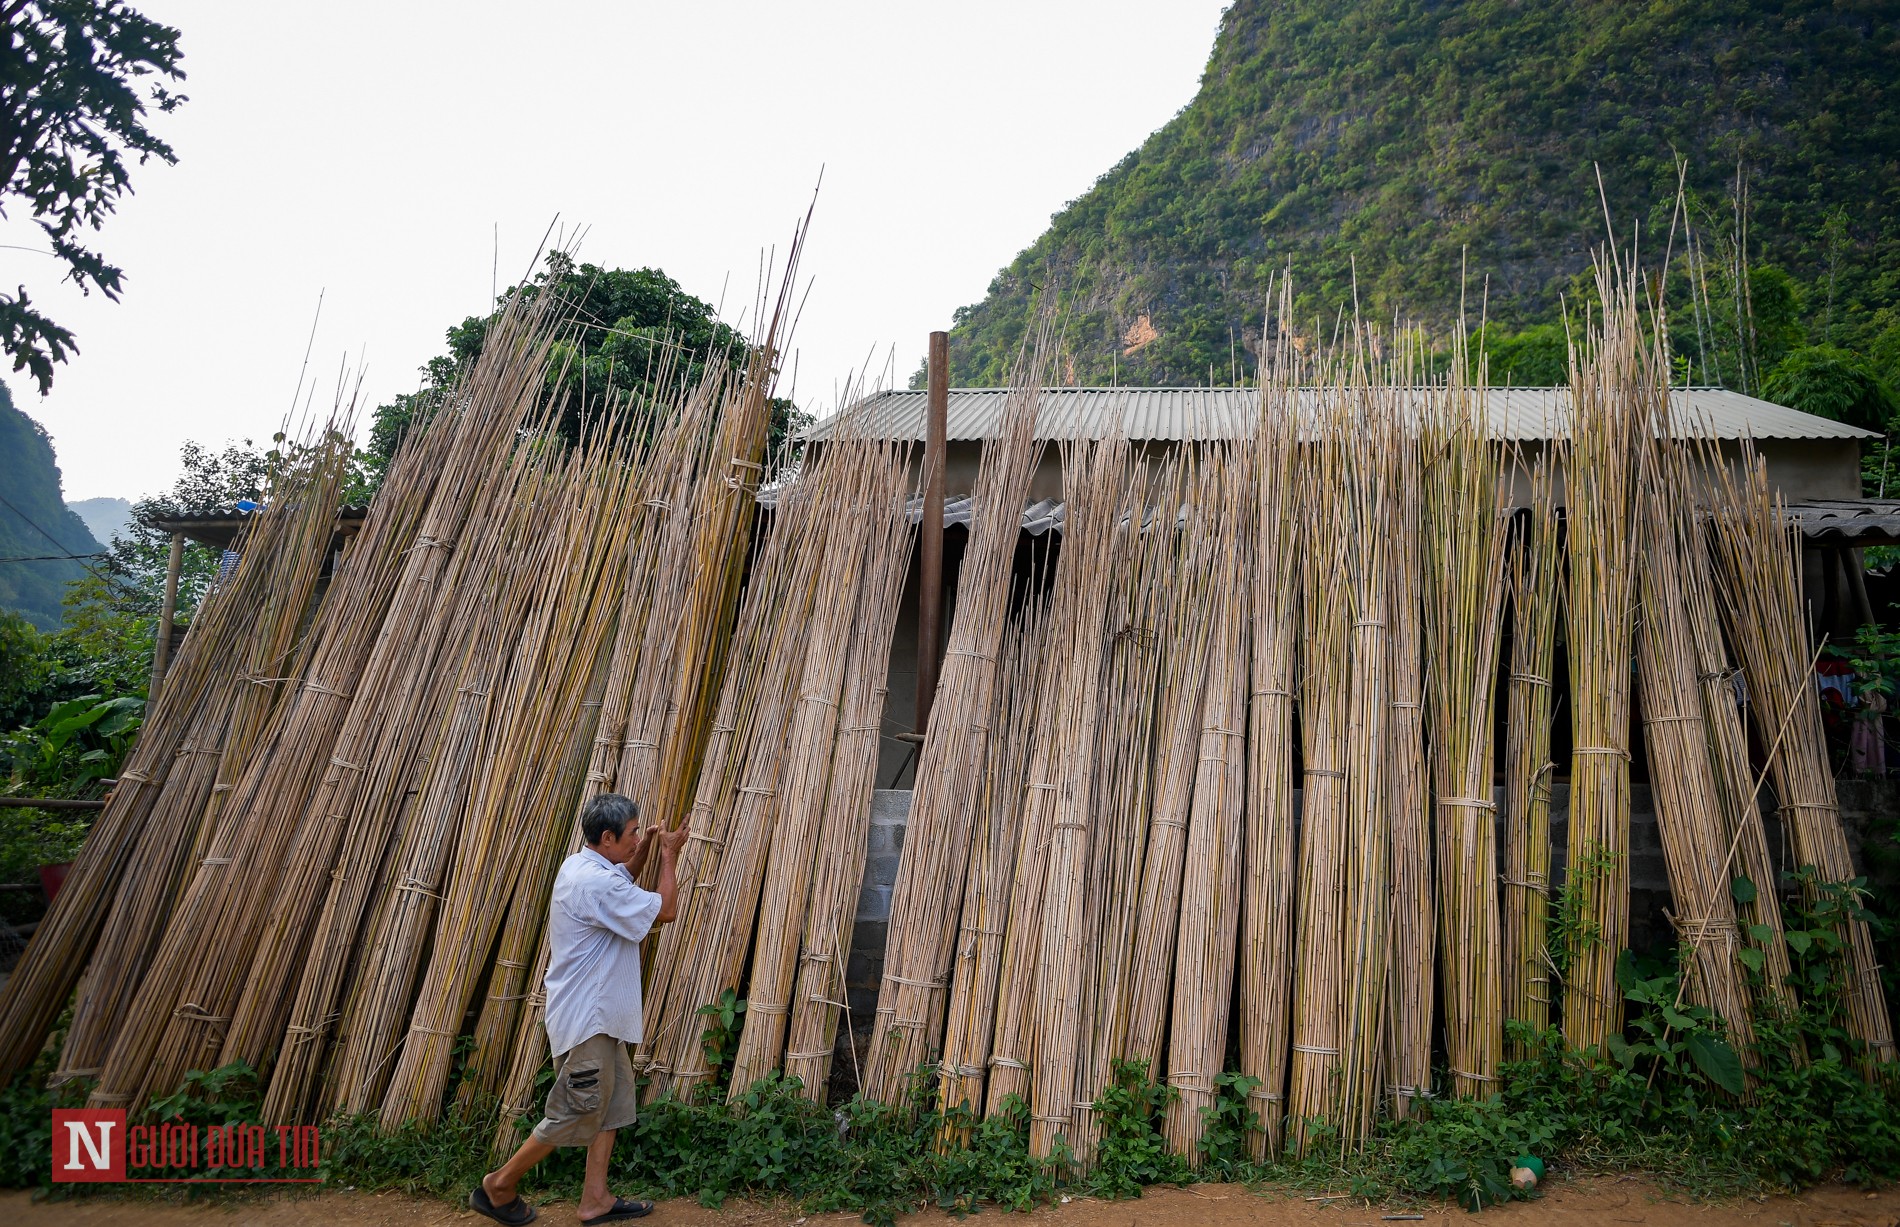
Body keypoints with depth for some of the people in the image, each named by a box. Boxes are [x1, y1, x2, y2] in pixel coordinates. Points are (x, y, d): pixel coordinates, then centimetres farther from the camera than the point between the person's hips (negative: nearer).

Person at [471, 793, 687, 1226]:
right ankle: (498, 1186, 19)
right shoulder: (597, 882, -25)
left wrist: (644, 851, 11)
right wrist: (669, 855, -9)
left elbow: (623, 884, 28)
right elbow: (665, 910, -21)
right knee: (576, 1112, 3)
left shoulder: (579, 866, 7)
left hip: (597, 1015, 10)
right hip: (586, 1018, -10)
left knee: (615, 1100, 14)